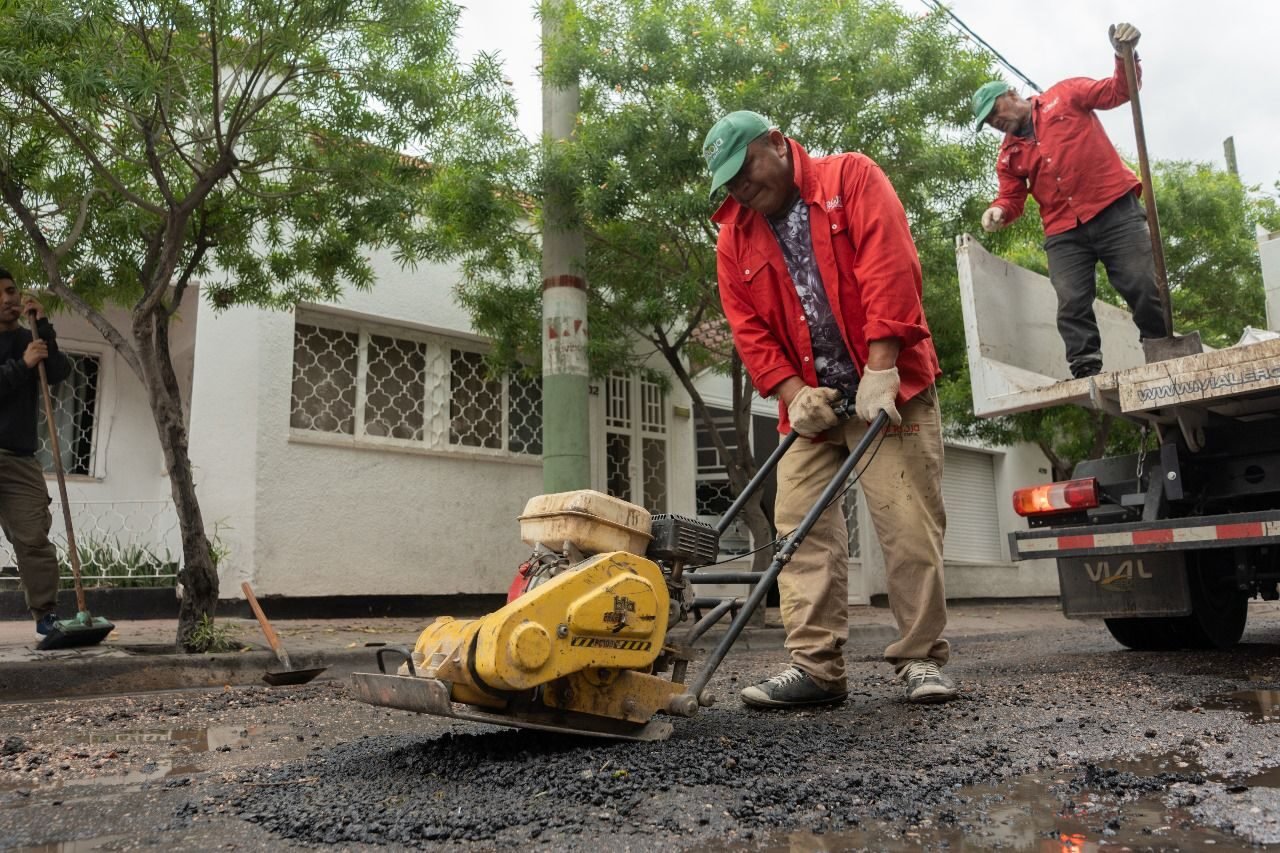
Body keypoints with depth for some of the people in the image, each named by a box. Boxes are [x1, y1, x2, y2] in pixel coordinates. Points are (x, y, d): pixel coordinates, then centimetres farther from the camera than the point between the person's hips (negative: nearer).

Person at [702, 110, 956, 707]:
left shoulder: (853, 178, -1)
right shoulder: (734, 239, 11)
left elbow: (889, 267, -13)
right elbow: (749, 330, 6)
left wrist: (880, 371, -20)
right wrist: (793, 393, -9)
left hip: (889, 389, -4)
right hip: (810, 404, 5)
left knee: (909, 524, -6)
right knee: (802, 528, -3)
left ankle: (921, 658, 6)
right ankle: (814, 666, 1)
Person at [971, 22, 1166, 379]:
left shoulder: (1066, 95, 9)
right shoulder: (1008, 155, 17)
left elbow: (1117, 92, 4)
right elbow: (1012, 198, 16)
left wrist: (1125, 56, -16)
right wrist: (999, 211, -8)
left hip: (1115, 210, -3)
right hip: (1063, 233, 4)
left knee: (1145, 288, -6)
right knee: (1072, 305, -7)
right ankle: (1087, 372, -7)